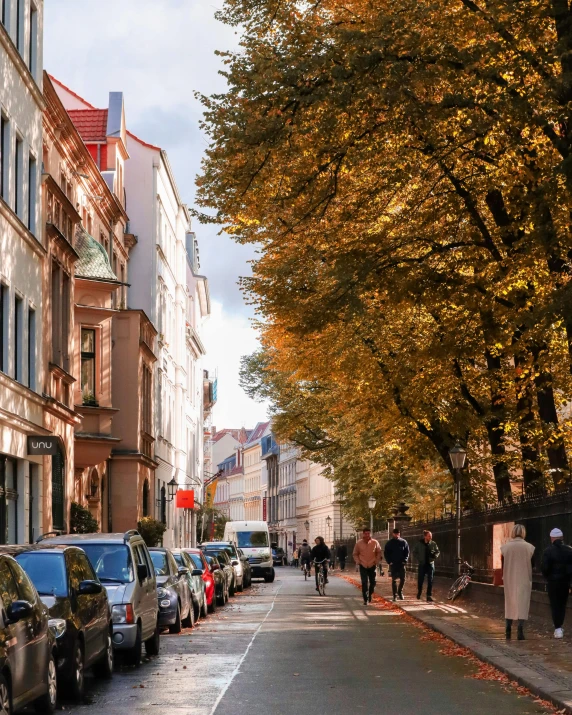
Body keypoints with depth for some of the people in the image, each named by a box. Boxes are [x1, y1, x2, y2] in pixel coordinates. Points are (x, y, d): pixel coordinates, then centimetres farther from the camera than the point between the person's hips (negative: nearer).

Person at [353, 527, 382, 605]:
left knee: (372, 582, 6)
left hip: (372, 566, 1)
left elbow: (379, 552, 9)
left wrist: (377, 561, -1)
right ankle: (365, 600, -5)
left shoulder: (375, 543, -6)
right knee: (364, 583, -9)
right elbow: (355, 554, 9)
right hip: (363, 566, -1)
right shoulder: (358, 543, -4)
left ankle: (370, 595, 33)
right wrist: (358, 562, -4)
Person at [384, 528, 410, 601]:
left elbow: (407, 552, 6)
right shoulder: (389, 543, 1)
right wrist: (389, 561, -6)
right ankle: (395, 595, 3)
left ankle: (400, 592, 23)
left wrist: (405, 560, -6)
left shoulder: (403, 542, 2)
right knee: (394, 580, 0)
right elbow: (385, 553, 4)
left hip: (401, 564, 1)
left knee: (403, 579, 1)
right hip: (393, 564, -1)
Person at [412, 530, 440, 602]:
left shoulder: (433, 544, -1)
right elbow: (414, 552, 3)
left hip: (430, 564, 1)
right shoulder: (418, 543, -5)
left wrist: (435, 555, -9)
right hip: (422, 564, -1)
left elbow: (438, 551, 12)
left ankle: (429, 595, 0)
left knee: (430, 580, -4)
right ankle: (419, 592, 33)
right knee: (420, 579, 7)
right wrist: (419, 559, -9)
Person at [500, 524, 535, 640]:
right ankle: (520, 631, -9)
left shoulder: (505, 547, -3)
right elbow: (532, 566, 0)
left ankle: (508, 631, 15)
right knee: (522, 604, 1)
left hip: (509, 581, 2)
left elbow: (502, 565, 2)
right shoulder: (529, 547, -6)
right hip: (524, 581, -2)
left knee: (509, 604, 13)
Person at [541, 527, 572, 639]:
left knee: (555, 605, 3)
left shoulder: (548, 551, -10)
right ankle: (559, 626, 23)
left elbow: (545, 568, -12)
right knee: (562, 604, 18)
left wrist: (547, 577, 6)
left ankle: (558, 629, -5)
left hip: (552, 582, -2)